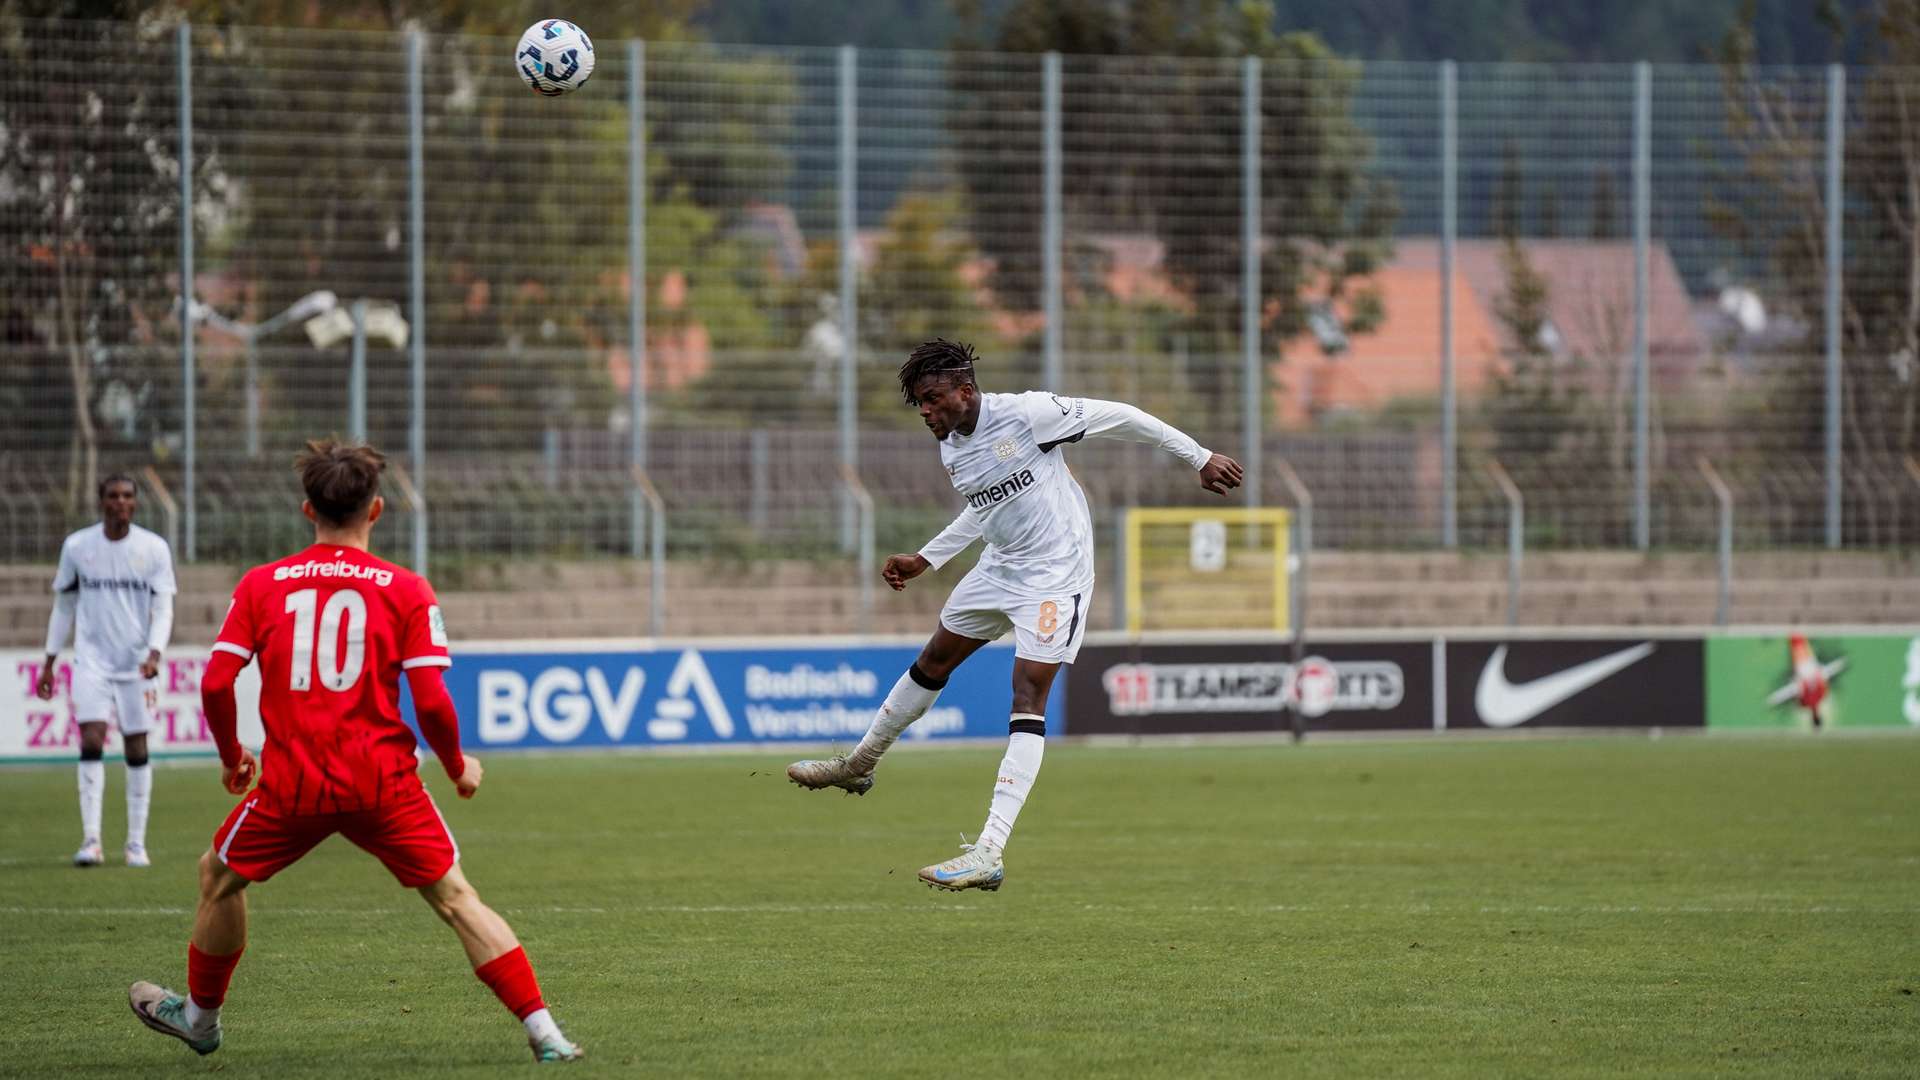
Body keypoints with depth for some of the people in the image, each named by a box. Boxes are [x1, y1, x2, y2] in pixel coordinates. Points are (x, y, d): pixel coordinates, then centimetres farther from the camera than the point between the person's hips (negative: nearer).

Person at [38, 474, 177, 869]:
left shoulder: (154, 548, -2)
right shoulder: (77, 546, 1)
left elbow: (163, 608, -3)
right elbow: (64, 605, 11)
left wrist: (154, 653, -20)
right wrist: (49, 663, 10)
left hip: (137, 665, 0)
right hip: (92, 660, 0)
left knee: (137, 748, 3)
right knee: (91, 740, -15)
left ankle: (137, 843, 12)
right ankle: (90, 839, -16)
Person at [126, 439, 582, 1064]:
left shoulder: (261, 585, 4)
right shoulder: (406, 590, -1)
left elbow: (215, 684, 0)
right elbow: (431, 701, -7)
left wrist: (231, 756, 18)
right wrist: (458, 767, 11)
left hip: (291, 781, 1)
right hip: (384, 779, -1)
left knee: (219, 877, 26)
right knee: (455, 899, 4)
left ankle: (201, 1016, 40)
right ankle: (543, 1034, -5)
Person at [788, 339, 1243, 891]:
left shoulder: (1026, 413, -20)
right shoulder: (951, 451, 4)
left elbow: (1119, 418, -12)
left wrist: (1199, 457, -7)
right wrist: (922, 561, 24)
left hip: (1055, 573, -8)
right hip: (999, 569, 8)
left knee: (1028, 696, -16)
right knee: (931, 663, 19)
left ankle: (989, 853, -24)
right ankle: (859, 765, 43)